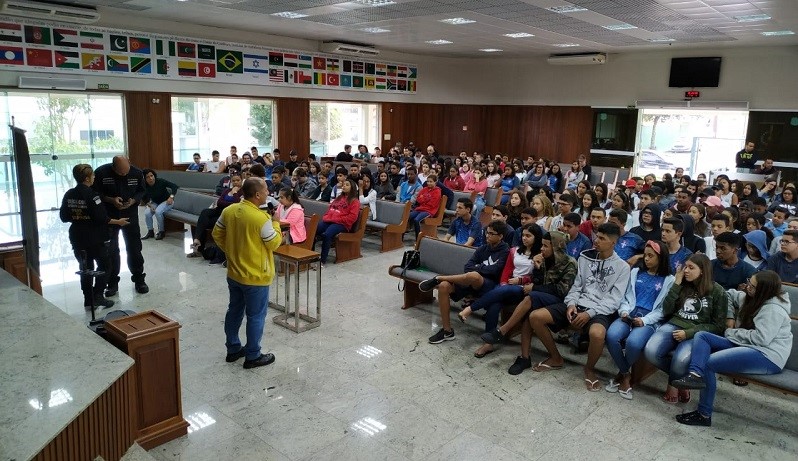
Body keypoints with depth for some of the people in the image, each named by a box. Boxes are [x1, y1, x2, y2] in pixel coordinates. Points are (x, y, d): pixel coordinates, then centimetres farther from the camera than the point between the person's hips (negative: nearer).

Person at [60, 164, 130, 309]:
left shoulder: (69, 195, 3)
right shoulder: (92, 195, -17)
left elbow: (64, 217, 7)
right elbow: (101, 218, -20)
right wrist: (118, 221, -8)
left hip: (78, 238, 6)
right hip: (96, 238, -6)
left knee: (85, 269, 13)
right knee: (103, 266, 9)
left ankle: (88, 301, 16)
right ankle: (98, 296, 1)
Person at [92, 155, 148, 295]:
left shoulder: (137, 173, -10)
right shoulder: (101, 172, -16)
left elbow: (141, 191, 4)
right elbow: (95, 193, -6)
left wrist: (133, 201, -16)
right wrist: (111, 200, -22)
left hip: (130, 215, 1)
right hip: (109, 217, -1)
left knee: (134, 248, 8)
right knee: (110, 250, 5)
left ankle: (139, 280, 21)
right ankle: (112, 283, 18)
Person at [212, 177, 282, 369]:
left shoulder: (229, 210, -3)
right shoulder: (261, 218, -25)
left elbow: (217, 235, 7)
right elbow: (274, 243, -14)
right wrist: (275, 222, -2)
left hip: (233, 273, 7)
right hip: (255, 276, -7)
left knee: (234, 311, 20)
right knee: (256, 316, 7)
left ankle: (233, 349, 33)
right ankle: (253, 356, 18)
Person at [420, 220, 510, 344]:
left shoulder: (505, 252, -2)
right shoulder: (483, 248, 16)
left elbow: (493, 270, -15)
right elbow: (467, 267, 8)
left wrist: (476, 267, -1)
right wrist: (479, 268, -11)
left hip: (489, 285, -6)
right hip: (471, 281, 6)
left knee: (474, 275, -41)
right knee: (444, 286, -20)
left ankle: (437, 279, -15)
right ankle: (447, 330, -11)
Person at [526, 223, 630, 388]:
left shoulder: (622, 267, -1)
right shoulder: (585, 257, 10)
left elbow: (614, 300, -8)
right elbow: (576, 286, 12)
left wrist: (589, 313, -19)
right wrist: (571, 304, -8)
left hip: (600, 312, -5)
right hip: (578, 305, 5)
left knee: (597, 334, -41)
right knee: (535, 317, -13)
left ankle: (589, 368, -6)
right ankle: (556, 358, 8)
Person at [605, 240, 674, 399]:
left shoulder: (669, 280, 10)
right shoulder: (636, 272, 21)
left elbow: (663, 308, 3)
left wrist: (645, 320, -12)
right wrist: (624, 311, -3)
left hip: (650, 320, -3)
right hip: (629, 315, 3)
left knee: (633, 342, -35)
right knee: (612, 335, -30)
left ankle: (622, 373, -4)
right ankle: (626, 375, -8)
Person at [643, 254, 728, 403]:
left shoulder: (717, 292, 2)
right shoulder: (683, 286, 11)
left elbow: (717, 325, 1)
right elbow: (666, 311, 4)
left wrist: (689, 333, -13)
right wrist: (676, 284, -1)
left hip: (697, 334, -3)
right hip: (674, 325, 3)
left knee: (681, 361, -34)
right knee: (651, 352, -26)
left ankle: (673, 384, 1)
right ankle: (680, 375, 3)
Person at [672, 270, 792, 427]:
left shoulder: (774, 308, -15)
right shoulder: (748, 298, 10)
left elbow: (760, 338, -24)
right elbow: (730, 295, 30)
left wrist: (730, 333, -11)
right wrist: (730, 318, 16)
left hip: (768, 356, -9)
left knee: (707, 363, -23)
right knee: (701, 335, -9)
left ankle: (704, 415, -18)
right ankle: (695, 374, -32)